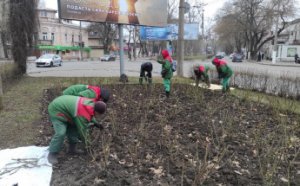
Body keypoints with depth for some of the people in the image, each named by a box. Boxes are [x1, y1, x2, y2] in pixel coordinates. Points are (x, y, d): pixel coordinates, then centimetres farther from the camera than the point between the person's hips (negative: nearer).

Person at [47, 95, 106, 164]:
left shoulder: (91, 103, -8)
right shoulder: (83, 114, -33)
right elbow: (82, 130, -19)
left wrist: (96, 123, 13)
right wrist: (87, 143, -4)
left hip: (62, 106, 10)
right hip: (56, 110, -10)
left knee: (73, 129, 10)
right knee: (60, 133, -19)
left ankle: (72, 149, 22)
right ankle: (52, 154, -4)